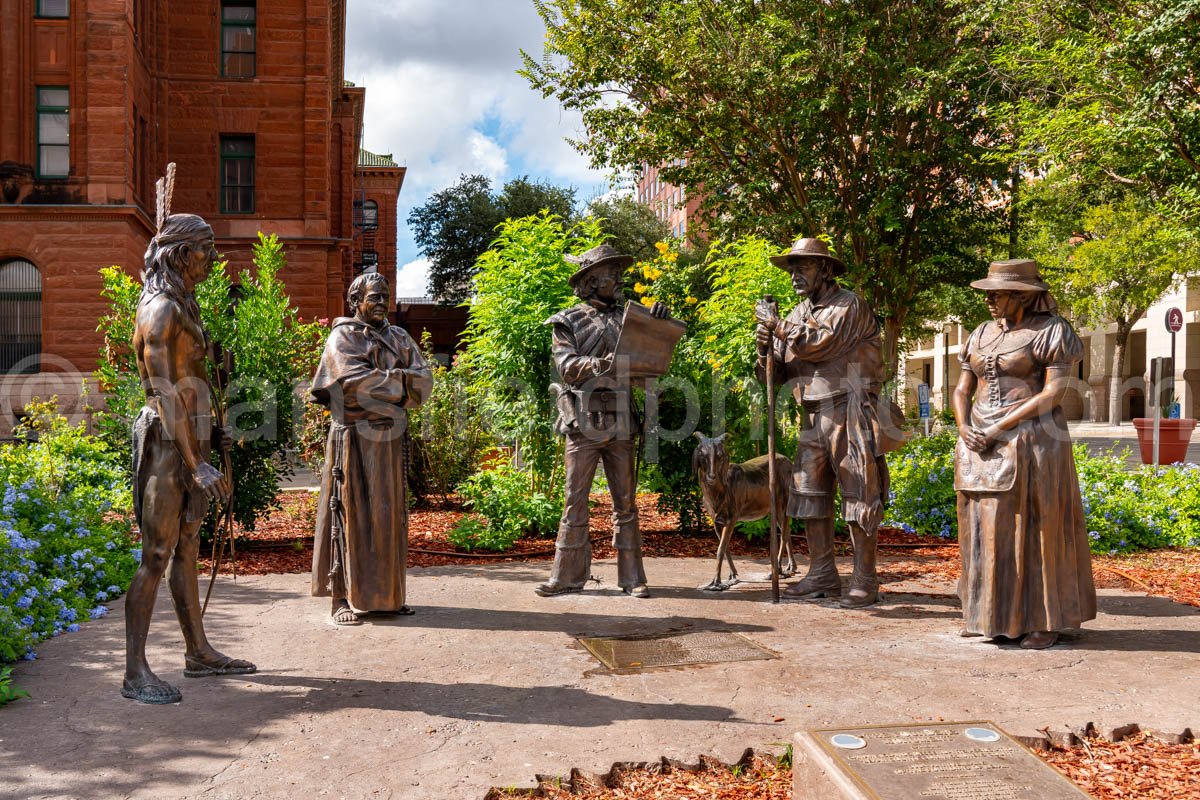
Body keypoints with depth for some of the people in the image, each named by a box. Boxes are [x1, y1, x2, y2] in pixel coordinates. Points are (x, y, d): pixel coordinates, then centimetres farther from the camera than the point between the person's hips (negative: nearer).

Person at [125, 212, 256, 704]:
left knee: (187, 549, 14)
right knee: (156, 556, -6)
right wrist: (196, 464, -23)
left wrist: (209, 432, 19)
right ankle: (135, 672, 0)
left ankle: (198, 653, 24)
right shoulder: (160, 310, -15)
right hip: (169, 442, -10)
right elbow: (163, 392, -20)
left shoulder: (181, 306, 15)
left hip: (189, 436, 10)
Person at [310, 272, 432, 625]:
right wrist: (397, 382, -7)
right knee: (350, 513, -4)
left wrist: (378, 382, -11)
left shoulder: (398, 338, 15)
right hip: (353, 437, -5)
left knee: (388, 514, 7)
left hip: (390, 438, 5)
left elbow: (423, 381, 3)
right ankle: (342, 597, 1)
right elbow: (355, 380, -16)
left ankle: (386, 595, 15)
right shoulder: (343, 336, 1)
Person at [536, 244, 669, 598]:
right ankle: (568, 575, 10)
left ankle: (631, 576, 12)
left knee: (625, 501, 6)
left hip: (620, 423, 3)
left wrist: (656, 326, -9)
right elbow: (568, 366, -9)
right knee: (575, 500, 2)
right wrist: (601, 364, -26)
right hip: (584, 422, -3)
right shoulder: (567, 322, 5)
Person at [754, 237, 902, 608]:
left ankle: (865, 582, 1)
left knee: (858, 496, -5)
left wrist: (777, 325, -11)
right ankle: (822, 576, 17)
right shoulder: (799, 313, 18)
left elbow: (821, 343, -20)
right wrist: (766, 345, -5)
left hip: (849, 414, -8)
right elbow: (781, 369, 15)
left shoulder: (850, 305, -5)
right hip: (814, 416, 8)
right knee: (810, 494, 9)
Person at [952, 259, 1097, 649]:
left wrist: (1001, 428, -17)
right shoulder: (982, 335, 13)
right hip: (984, 445, 6)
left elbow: (1054, 393, -13)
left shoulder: (1052, 330, -5)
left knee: (1036, 531, -1)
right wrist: (964, 429, -7)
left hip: (1031, 441, -6)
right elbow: (962, 391, 13)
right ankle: (995, 616, 16)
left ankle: (1046, 621, 10)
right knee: (989, 529, 7)